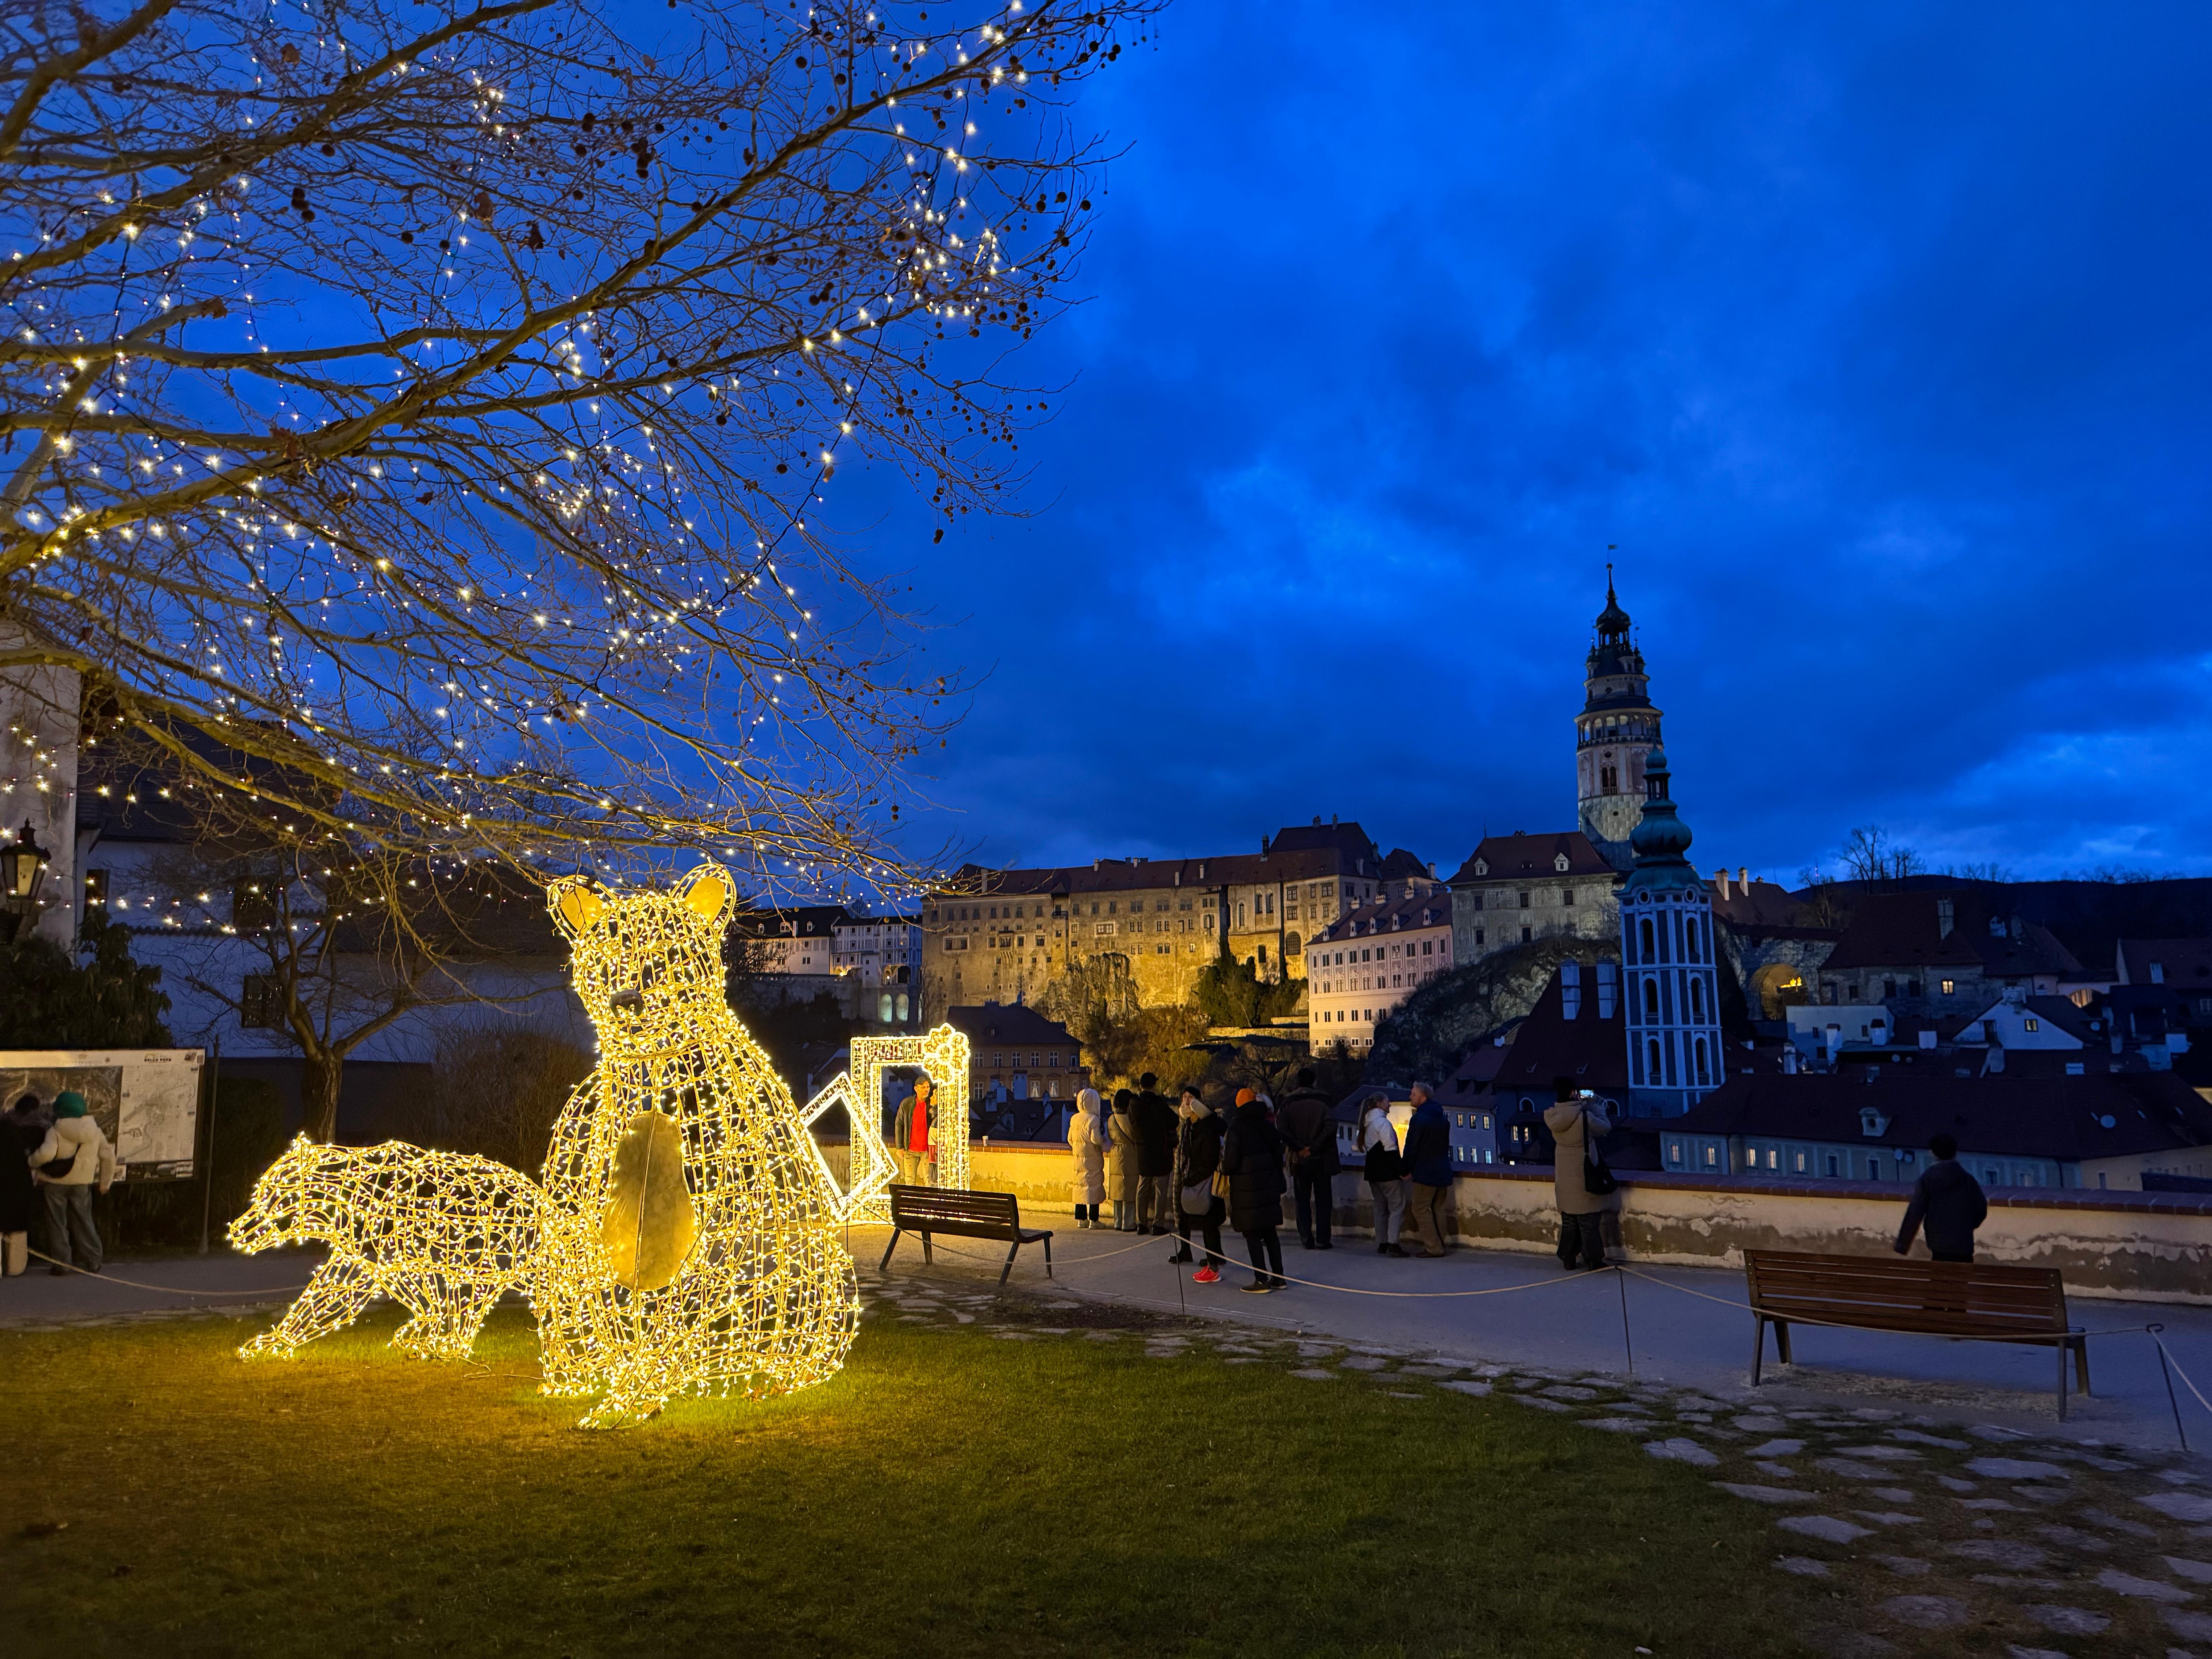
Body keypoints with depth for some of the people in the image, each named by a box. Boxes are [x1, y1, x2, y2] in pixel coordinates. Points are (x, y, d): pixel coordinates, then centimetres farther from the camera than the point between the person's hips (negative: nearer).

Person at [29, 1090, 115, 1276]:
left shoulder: (55, 1132, -14)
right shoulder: (95, 1132, 0)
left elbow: (45, 1154, -30)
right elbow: (108, 1156, 4)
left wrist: (32, 1163, -8)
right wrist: (105, 1182, 15)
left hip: (56, 1184, -4)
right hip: (82, 1184, 4)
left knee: (57, 1222, 6)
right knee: (83, 1220, 13)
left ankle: (62, 1262, 5)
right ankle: (92, 1262, 12)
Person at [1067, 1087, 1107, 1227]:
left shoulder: (1074, 1118, 5)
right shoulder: (1094, 1119, -15)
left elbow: (1070, 1139, 9)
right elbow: (1096, 1139, -19)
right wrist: (1104, 1140, 0)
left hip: (1078, 1158, 6)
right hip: (1092, 1159, -6)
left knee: (1080, 1187, 12)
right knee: (1094, 1187, 0)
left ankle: (1081, 1219, 15)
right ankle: (1094, 1220, 1)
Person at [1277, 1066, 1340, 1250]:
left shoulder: (1288, 1103, 1)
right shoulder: (1322, 1101, -4)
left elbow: (1283, 1131, -10)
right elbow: (1331, 1126, -17)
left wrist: (1299, 1148, -8)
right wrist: (1315, 1147, -12)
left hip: (1299, 1160, 1)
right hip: (1320, 1159, -1)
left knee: (1303, 1202, 10)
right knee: (1323, 1201, 6)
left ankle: (1307, 1239, 7)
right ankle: (1322, 1240, 4)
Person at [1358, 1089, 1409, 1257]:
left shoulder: (1367, 1124, 14)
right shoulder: (1382, 1122, -14)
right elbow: (1391, 1149, -19)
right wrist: (1402, 1171, -15)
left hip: (1374, 1173, 9)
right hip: (1388, 1173, -9)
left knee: (1381, 1208, 13)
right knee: (1397, 1207, -5)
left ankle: (1382, 1244, 12)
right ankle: (1393, 1244, -13)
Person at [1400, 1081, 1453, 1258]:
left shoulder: (1419, 1119, -16)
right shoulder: (1442, 1119, 12)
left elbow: (1411, 1148, -14)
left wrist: (1407, 1170, -4)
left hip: (1425, 1173, -8)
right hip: (1443, 1172, 8)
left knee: (1421, 1209, -3)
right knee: (1438, 1209, 13)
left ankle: (1433, 1247, -6)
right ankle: (1439, 1245, 14)